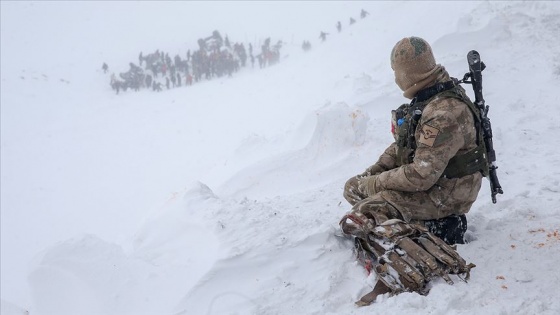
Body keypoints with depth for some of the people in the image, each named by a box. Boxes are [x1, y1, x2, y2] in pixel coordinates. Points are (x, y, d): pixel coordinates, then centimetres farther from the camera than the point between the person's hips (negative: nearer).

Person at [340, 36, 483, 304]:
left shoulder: (445, 113, -29)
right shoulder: (426, 97, 3)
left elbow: (421, 176, -31)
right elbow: (402, 144, 13)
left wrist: (373, 184, -18)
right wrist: (371, 173, 1)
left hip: (443, 192, -10)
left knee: (355, 220, -19)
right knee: (353, 187, 10)